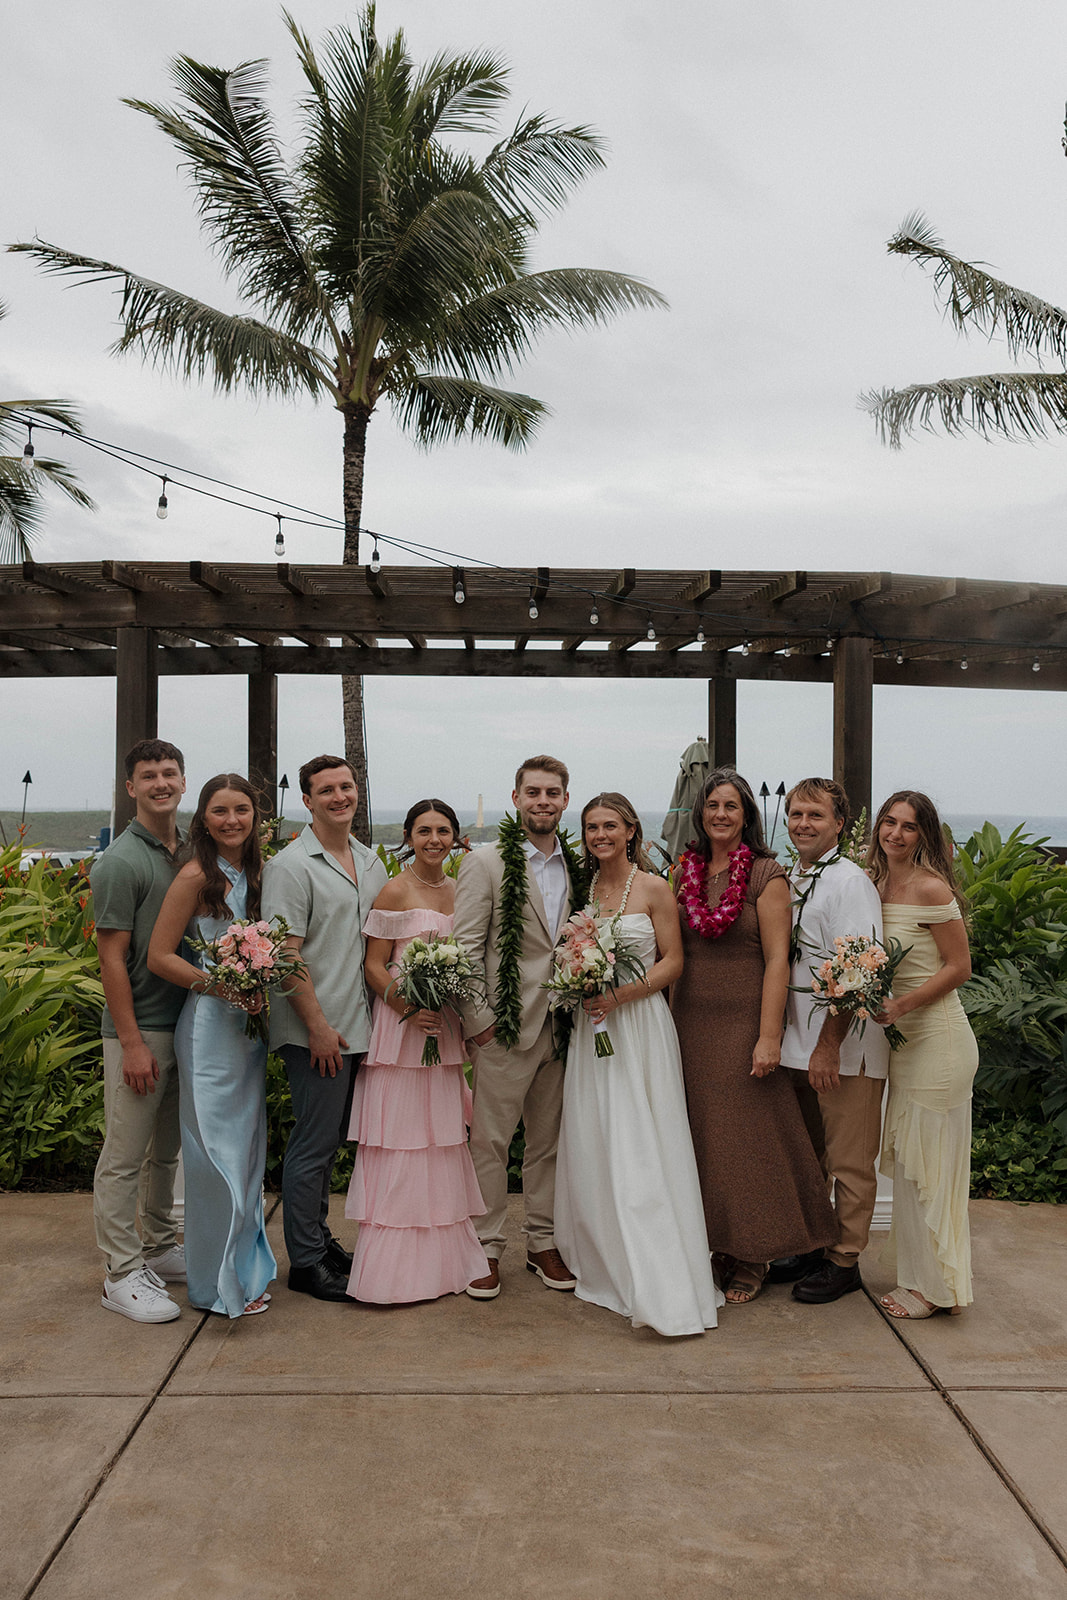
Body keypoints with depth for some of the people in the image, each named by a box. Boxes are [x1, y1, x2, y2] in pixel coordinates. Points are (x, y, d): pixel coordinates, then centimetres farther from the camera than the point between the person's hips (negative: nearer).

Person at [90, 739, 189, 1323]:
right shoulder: (121, 862, -11)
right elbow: (112, 957, -14)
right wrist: (132, 1043, -17)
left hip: (187, 1024, 7)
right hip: (140, 1028, -7)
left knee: (168, 1148, 17)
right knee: (125, 1155, 1)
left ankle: (159, 1249, 31)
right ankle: (122, 1274, 11)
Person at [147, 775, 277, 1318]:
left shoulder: (254, 874, 9)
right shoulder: (196, 876, -12)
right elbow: (159, 956, -13)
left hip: (250, 1025, 7)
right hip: (210, 1028, -7)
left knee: (248, 1151, 14)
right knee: (218, 1155, -1)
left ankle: (245, 1268, 28)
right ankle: (217, 1283, 14)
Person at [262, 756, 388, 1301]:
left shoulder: (371, 861, 12)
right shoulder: (292, 865, -11)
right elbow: (285, 954, -15)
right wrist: (318, 1025, -17)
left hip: (359, 1027, 7)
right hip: (317, 1031, -7)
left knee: (329, 1140, 17)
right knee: (314, 1143, 0)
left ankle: (319, 1239, 30)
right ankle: (306, 1262, 12)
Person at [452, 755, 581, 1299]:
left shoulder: (577, 866, 10)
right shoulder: (485, 863, -6)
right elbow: (465, 948, -8)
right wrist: (478, 1020, -11)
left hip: (562, 1028, 5)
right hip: (505, 1028, -4)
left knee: (549, 1141, 14)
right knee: (490, 1141, 3)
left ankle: (543, 1242, 27)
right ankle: (486, 1248, 17)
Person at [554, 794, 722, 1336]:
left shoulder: (653, 888, -3)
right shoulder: (582, 889, 10)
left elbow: (672, 961, -6)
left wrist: (621, 995, -16)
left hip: (639, 1025, -5)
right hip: (591, 1027, 5)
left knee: (641, 1150, -7)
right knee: (592, 1147, 7)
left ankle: (660, 1289, -1)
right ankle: (604, 1266, 22)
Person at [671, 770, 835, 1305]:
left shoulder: (766, 875, -7)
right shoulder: (686, 873, 8)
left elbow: (777, 959, -11)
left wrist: (769, 1036, -16)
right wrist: (668, 1025, 8)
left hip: (742, 1024, -5)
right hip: (690, 1024, 5)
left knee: (745, 1138, 2)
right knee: (699, 1138, 7)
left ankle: (750, 1260, 16)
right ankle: (715, 1250, 20)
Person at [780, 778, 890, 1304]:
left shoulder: (849, 881, -14)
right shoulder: (792, 880, 11)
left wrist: (829, 1046, -20)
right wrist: (793, 1042, 10)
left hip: (846, 1049, -8)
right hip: (800, 1044, 8)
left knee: (849, 1162, 4)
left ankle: (845, 1261, 17)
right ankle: (812, 1246, 31)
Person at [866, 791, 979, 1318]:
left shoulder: (931, 888, -15)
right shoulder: (877, 884, 8)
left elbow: (959, 967, -14)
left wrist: (902, 1005, -20)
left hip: (937, 1036, -8)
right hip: (901, 1038, 8)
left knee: (928, 1161, 1)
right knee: (906, 1158, 14)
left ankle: (932, 1286, 14)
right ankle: (918, 1270, 28)